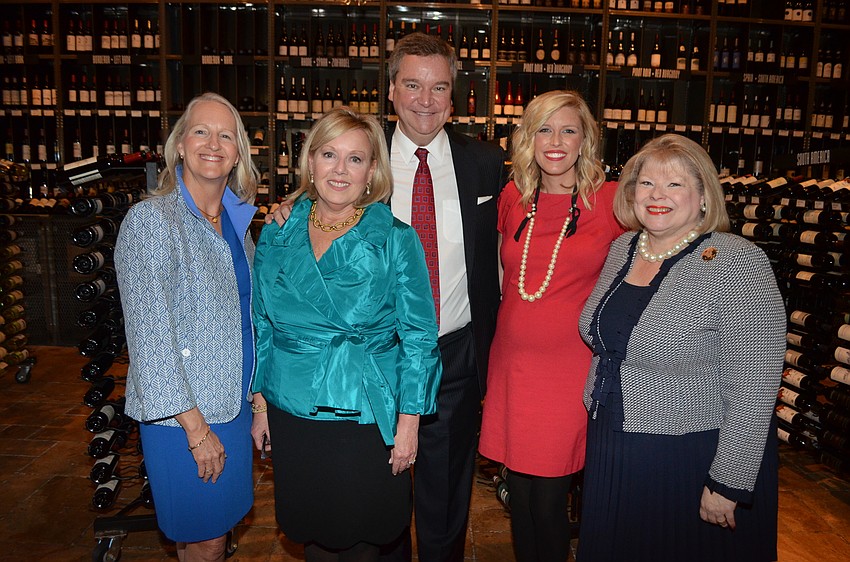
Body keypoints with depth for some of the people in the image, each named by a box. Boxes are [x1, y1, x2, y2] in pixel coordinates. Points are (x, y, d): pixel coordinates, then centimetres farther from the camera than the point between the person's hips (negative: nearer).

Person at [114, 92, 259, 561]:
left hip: (235, 403, 6)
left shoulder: (237, 223, 7)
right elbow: (149, 333, -17)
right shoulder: (150, 219, -14)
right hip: (180, 413, -6)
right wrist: (194, 425, -18)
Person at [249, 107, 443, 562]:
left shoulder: (395, 239, -9)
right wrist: (260, 403, 7)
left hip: (366, 417, -3)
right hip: (292, 415, 3)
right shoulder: (277, 235, 1)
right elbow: (261, 326, 8)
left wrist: (408, 422, -9)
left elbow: (418, 338, -8)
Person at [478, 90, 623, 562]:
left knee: (549, 497, 5)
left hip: (571, 368, -3)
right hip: (512, 364, 4)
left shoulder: (611, 200, -6)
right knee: (519, 492, 14)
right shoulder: (512, 197, 5)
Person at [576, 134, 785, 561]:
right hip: (612, 451, 6)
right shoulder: (622, 248, 2)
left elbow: (755, 386, -20)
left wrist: (727, 484, -18)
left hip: (694, 457, -6)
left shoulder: (738, 263, -18)